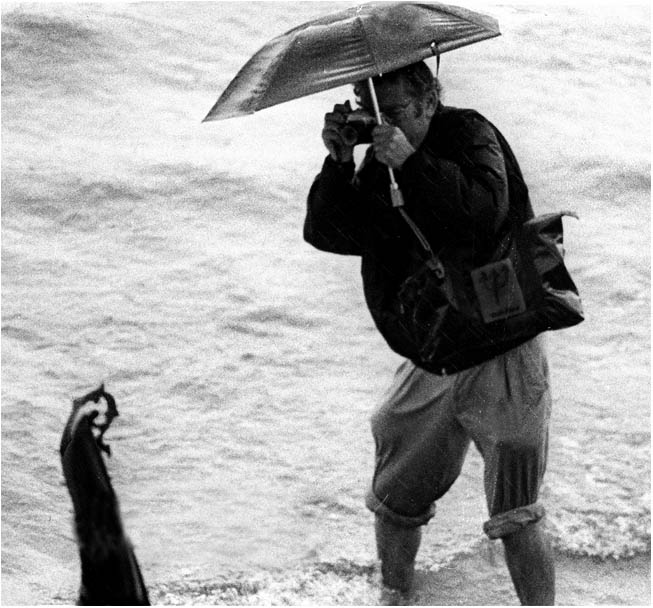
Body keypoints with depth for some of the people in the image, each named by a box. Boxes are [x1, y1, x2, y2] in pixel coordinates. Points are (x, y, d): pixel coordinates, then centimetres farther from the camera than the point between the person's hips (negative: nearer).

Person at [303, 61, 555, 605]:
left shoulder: (469, 135, -9)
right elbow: (325, 233, -3)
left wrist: (410, 163, -32)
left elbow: (485, 211, -28)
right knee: (396, 499, 15)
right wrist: (339, 164, -17)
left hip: (499, 355, -6)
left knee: (514, 515, -7)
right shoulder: (379, 164, 7)